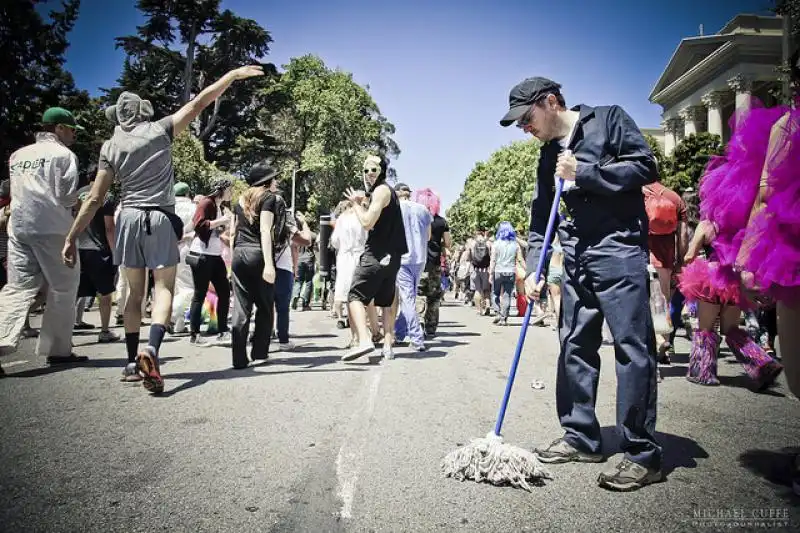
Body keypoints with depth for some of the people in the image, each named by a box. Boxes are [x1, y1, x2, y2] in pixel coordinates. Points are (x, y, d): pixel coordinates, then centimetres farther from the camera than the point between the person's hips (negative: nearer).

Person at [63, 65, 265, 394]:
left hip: (129, 218, 3)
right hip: (161, 219, -3)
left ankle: (132, 360, 16)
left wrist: (71, 237, 7)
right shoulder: (160, 130, 2)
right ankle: (152, 348, -28)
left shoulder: (111, 146, 7)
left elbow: (95, 199, 2)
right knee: (164, 289, -4)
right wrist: (234, 74, 10)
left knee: (135, 292, 12)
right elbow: (199, 102, 4)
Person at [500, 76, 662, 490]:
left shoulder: (609, 118, 2)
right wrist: (533, 270, 4)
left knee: (632, 345, -8)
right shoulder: (548, 156, 18)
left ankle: (643, 455, 0)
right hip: (577, 257, 7)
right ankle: (581, 438, 20)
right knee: (575, 345, 8)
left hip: (620, 248, -7)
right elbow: (540, 219, 15)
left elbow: (645, 166, -7)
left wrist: (584, 173, -12)